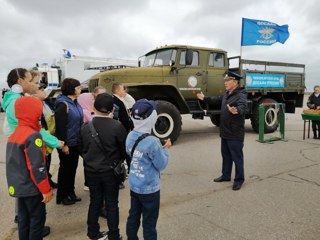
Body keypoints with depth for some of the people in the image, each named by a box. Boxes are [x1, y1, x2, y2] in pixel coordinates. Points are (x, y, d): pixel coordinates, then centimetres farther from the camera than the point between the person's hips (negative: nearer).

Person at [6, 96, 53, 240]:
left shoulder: (15, 133, 6)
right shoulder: (33, 136, -21)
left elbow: (15, 162, 15)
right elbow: (37, 167, -23)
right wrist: (46, 189, -15)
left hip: (18, 186, 8)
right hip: (32, 188, -8)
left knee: (24, 218, 19)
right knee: (37, 218, 6)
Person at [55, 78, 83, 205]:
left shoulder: (75, 103, 9)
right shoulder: (62, 105, -18)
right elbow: (60, 126, -21)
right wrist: (63, 144, -21)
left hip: (75, 142, 8)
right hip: (67, 144, -8)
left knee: (73, 168, 17)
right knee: (65, 169, 6)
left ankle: (71, 192, 32)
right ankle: (62, 196, 22)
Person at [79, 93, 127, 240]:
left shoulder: (85, 127, -7)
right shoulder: (117, 126, -19)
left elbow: (82, 150, 5)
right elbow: (124, 149, -8)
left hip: (91, 171, 3)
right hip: (111, 171, -3)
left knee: (95, 201, 18)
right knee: (112, 203, 11)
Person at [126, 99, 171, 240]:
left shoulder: (130, 137, -5)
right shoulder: (152, 142, -27)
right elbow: (162, 166, -17)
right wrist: (165, 149, -2)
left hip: (133, 186, 7)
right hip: (149, 189, -7)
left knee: (133, 217, 23)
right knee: (149, 223, 11)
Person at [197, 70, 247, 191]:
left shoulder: (241, 95, -19)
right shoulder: (227, 94, 11)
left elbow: (243, 107, -39)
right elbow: (217, 100, 29)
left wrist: (236, 111, -62)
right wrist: (205, 98, 35)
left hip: (235, 134, -9)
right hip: (225, 132, 9)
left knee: (237, 157, 2)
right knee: (226, 155, 20)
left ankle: (239, 180, 17)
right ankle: (226, 175, 34)